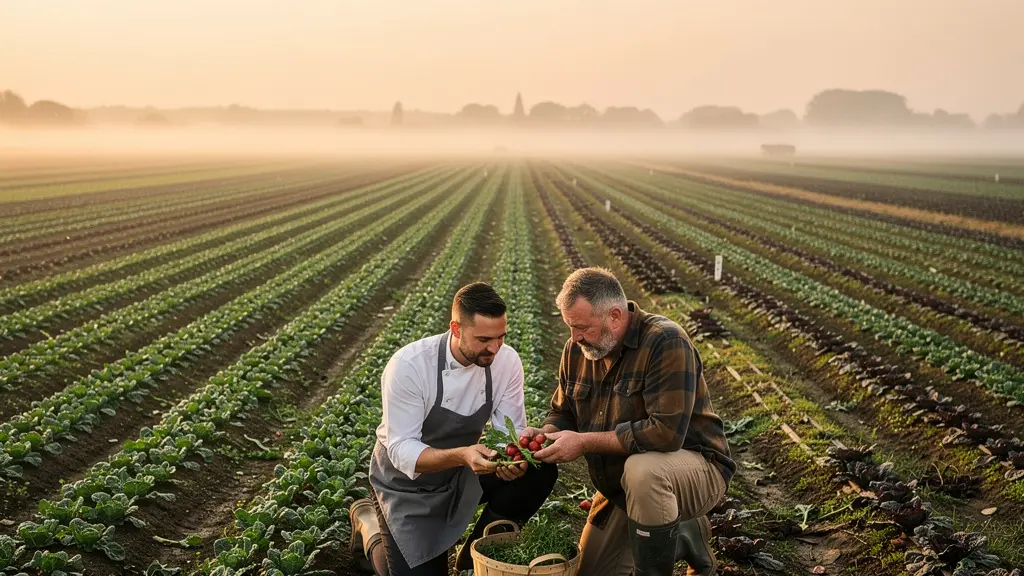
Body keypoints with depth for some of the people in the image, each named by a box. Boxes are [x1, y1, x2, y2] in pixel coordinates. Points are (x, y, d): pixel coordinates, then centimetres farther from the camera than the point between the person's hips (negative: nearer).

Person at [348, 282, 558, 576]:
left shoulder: (507, 361, -16)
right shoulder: (408, 366, -29)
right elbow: (401, 450, -28)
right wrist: (460, 455, -44)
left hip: (463, 473, 4)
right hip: (408, 480, -4)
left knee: (540, 470, -19)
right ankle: (369, 521, 21)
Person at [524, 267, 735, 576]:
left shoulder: (665, 342, -26)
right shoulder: (577, 350, -3)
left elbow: (666, 432, -34)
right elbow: (562, 413, 8)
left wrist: (584, 442, -30)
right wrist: (543, 434, -16)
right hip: (622, 485, 8)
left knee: (642, 470, -41)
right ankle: (684, 536, 28)